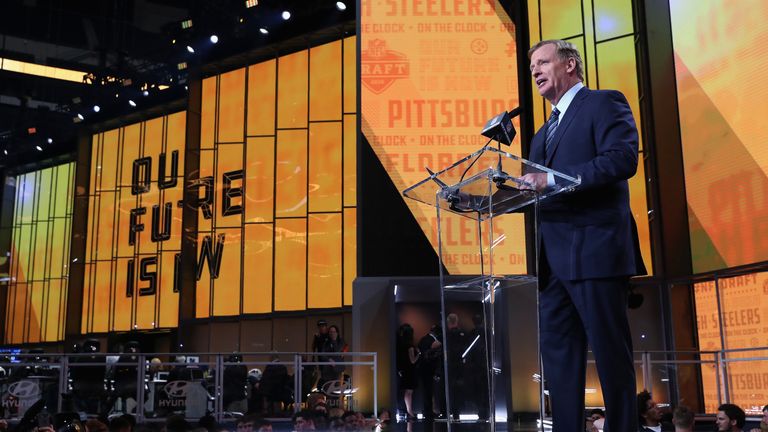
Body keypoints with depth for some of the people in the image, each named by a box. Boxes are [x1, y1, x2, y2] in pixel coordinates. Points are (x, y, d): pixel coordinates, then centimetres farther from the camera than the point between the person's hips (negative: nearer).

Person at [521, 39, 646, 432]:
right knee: (557, 352, 8)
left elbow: (623, 159, -16)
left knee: (610, 352, -3)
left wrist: (553, 181, -21)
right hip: (553, 259, 8)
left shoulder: (604, 104, 0)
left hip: (594, 250, -8)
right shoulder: (543, 134, 25)